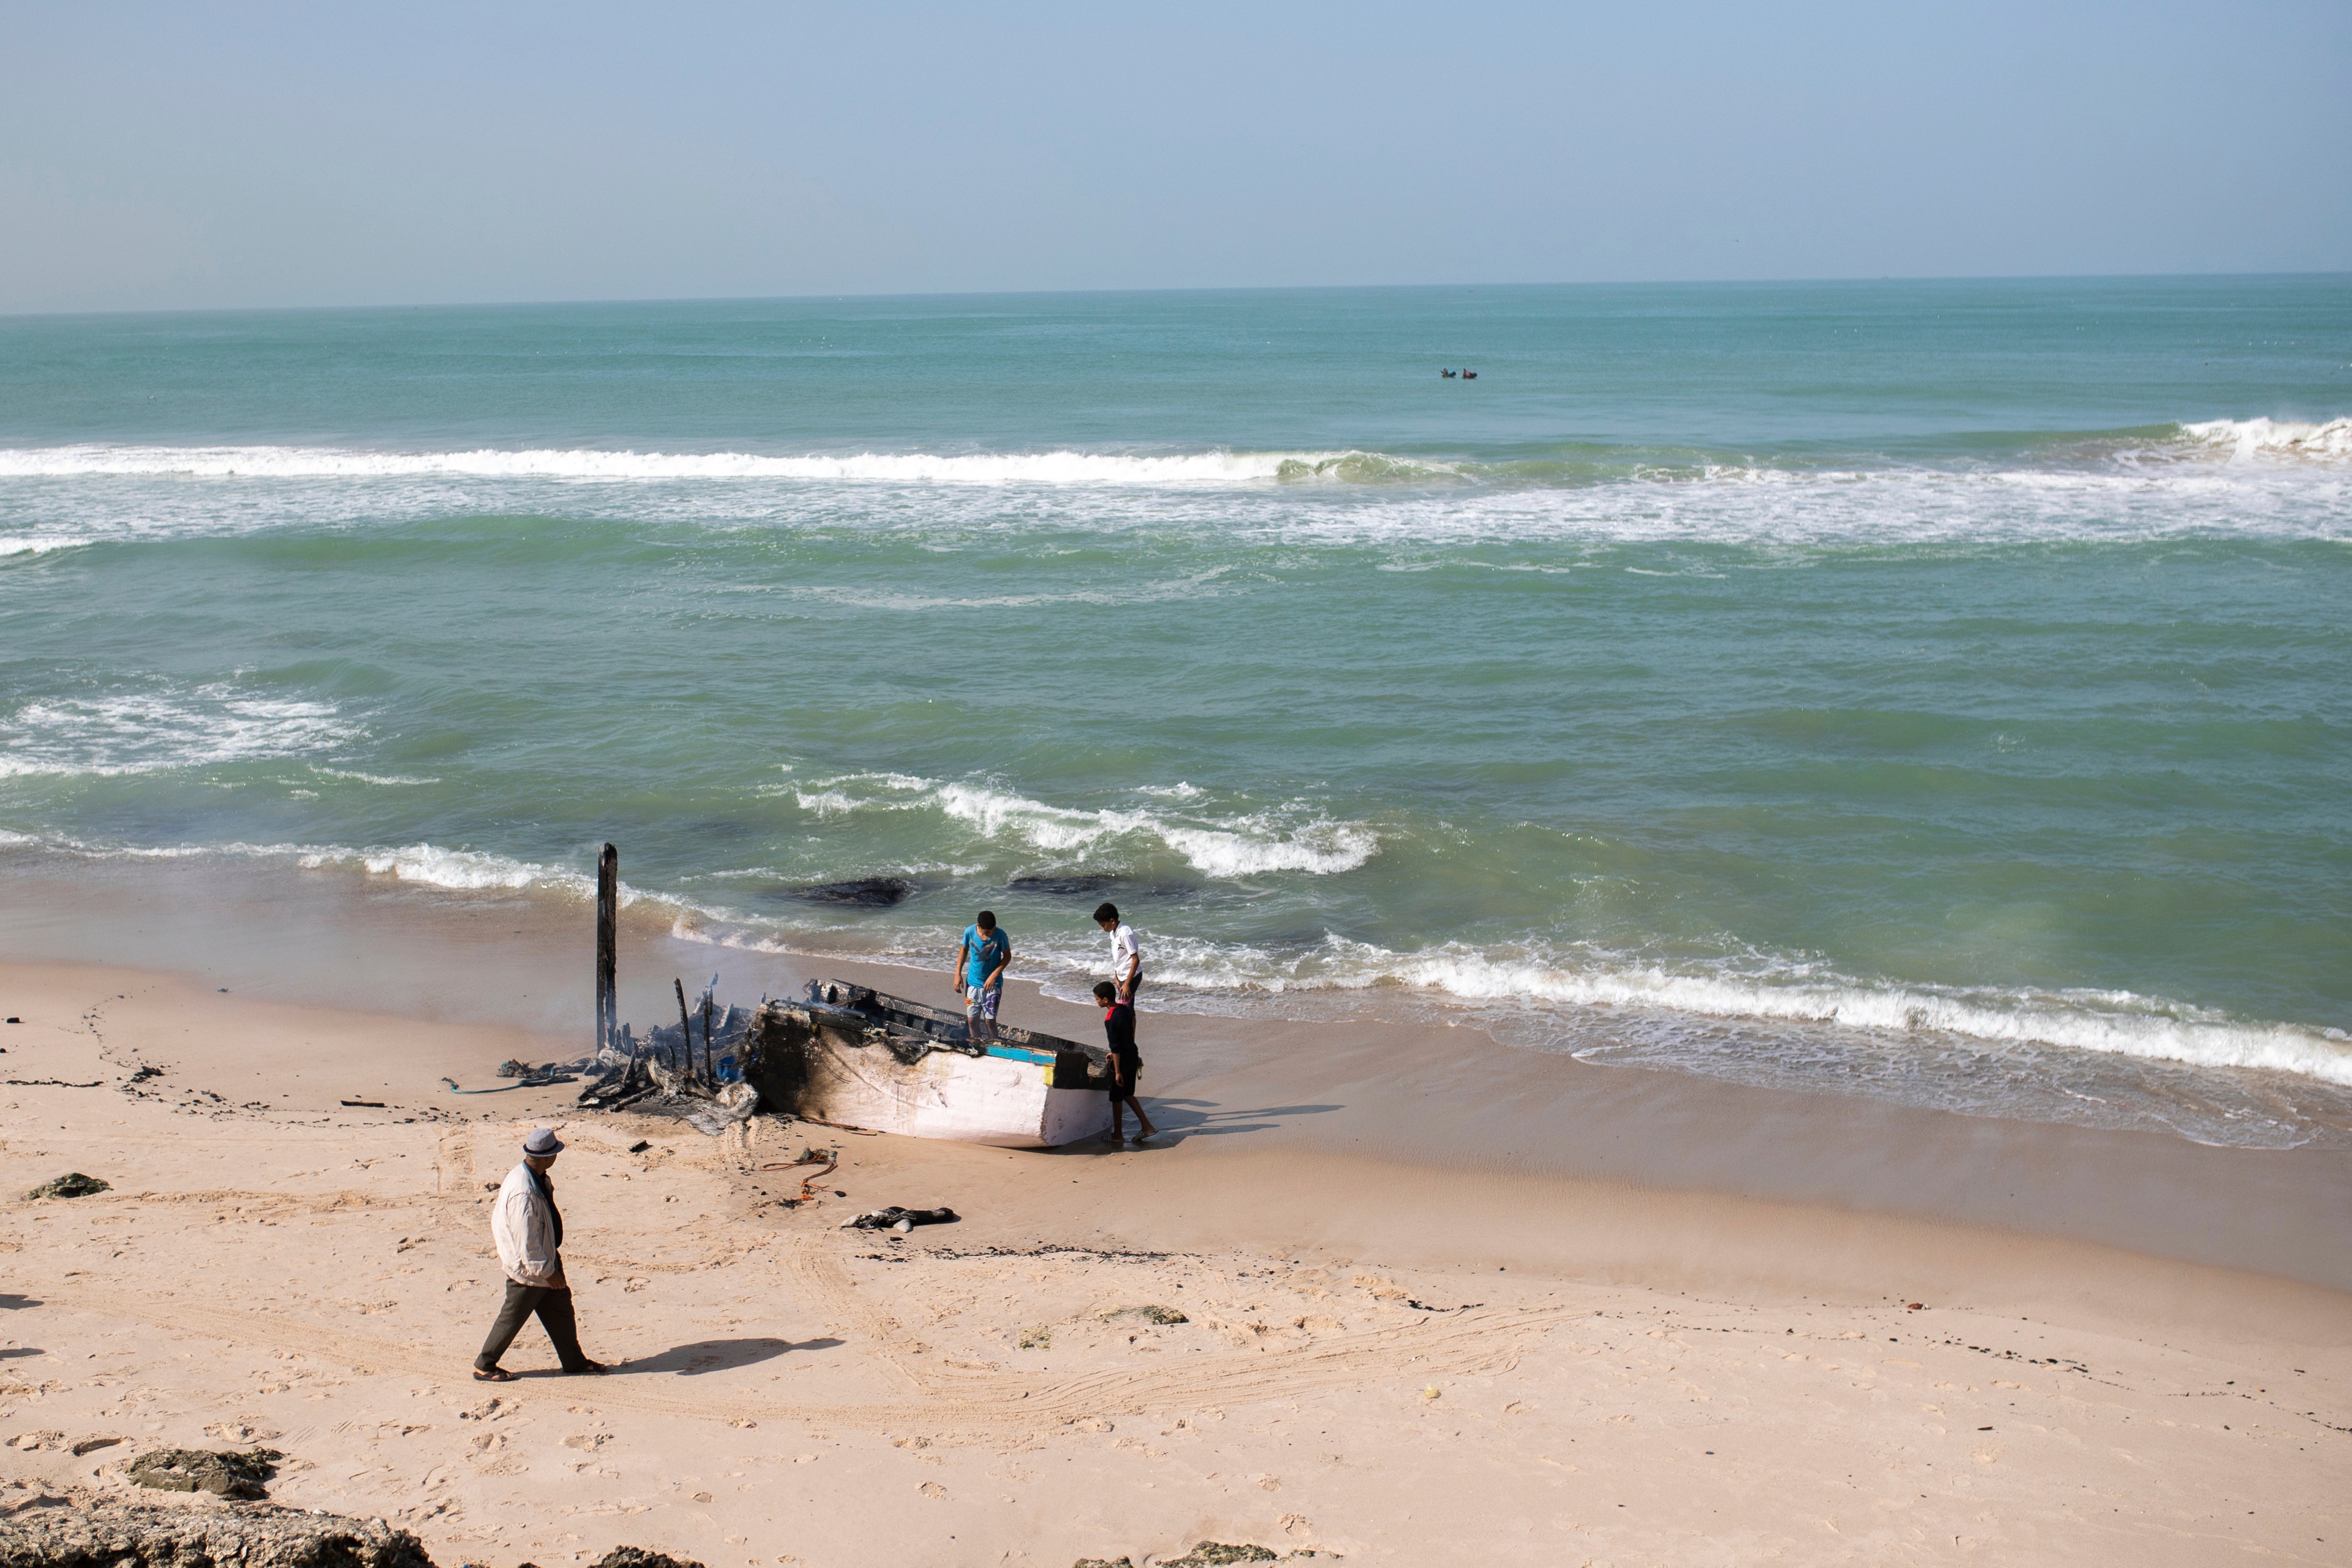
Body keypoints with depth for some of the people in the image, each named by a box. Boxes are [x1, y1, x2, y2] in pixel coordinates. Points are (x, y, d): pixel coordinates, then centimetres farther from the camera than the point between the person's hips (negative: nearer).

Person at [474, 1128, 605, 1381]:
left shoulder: (537, 1179, -2)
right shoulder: (524, 1194, -34)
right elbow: (527, 1243, -29)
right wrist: (547, 1272, -19)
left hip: (546, 1257, 10)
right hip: (528, 1269, -10)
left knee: (561, 1305, 18)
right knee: (513, 1318, 6)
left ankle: (574, 1361, 32)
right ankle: (484, 1367, 23)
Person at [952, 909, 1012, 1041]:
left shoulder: (1000, 935, -18)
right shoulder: (970, 932, -11)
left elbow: (1007, 956, -7)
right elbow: (964, 950, 6)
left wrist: (994, 975, -17)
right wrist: (958, 974, 3)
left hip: (992, 983, -3)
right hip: (973, 982, 3)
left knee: (990, 1020, -6)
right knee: (972, 1020, 6)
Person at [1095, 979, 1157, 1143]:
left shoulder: (1110, 1020, -23)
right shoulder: (1125, 1008, 2)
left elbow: (1116, 1048, -22)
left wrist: (1117, 1071, -17)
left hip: (1122, 1061, -8)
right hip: (1133, 1056, 8)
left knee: (1117, 1099, 7)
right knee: (1128, 1095, 19)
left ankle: (1117, 1135, 17)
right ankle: (1147, 1127, 16)